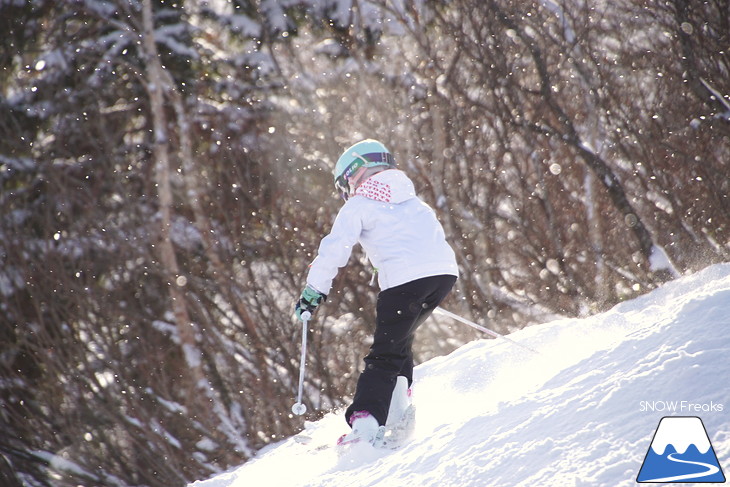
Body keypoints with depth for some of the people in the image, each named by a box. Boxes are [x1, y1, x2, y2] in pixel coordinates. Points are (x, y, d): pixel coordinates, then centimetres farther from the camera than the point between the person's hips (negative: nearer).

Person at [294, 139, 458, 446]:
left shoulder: (358, 206, 9)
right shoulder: (414, 201, 30)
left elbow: (335, 249, -2)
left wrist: (314, 290, 3)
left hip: (404, 279, -6)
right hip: (445, 271, 6)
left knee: (385, 355, -4)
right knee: (399, 341, 23)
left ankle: (365, 423, -16)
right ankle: (398, 413, 13)